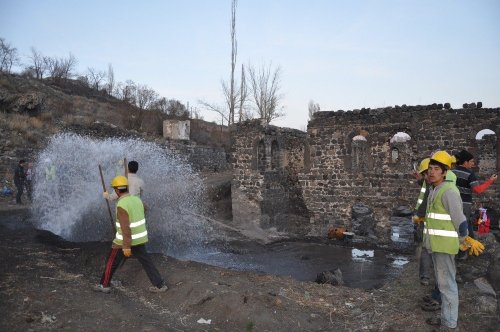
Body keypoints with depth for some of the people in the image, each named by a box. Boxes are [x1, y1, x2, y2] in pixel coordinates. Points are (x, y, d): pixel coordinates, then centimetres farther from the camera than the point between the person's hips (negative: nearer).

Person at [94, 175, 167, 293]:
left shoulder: (121, 205, -24)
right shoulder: (137, 199, 1)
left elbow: (125, 227, -26)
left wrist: (126, 246, -22)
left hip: (126, 240, -6)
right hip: (139, 238, 7)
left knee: (111, 262, 16)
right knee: (146, 262, 13)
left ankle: (105, 285, 31)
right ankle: (160, 285, 12)